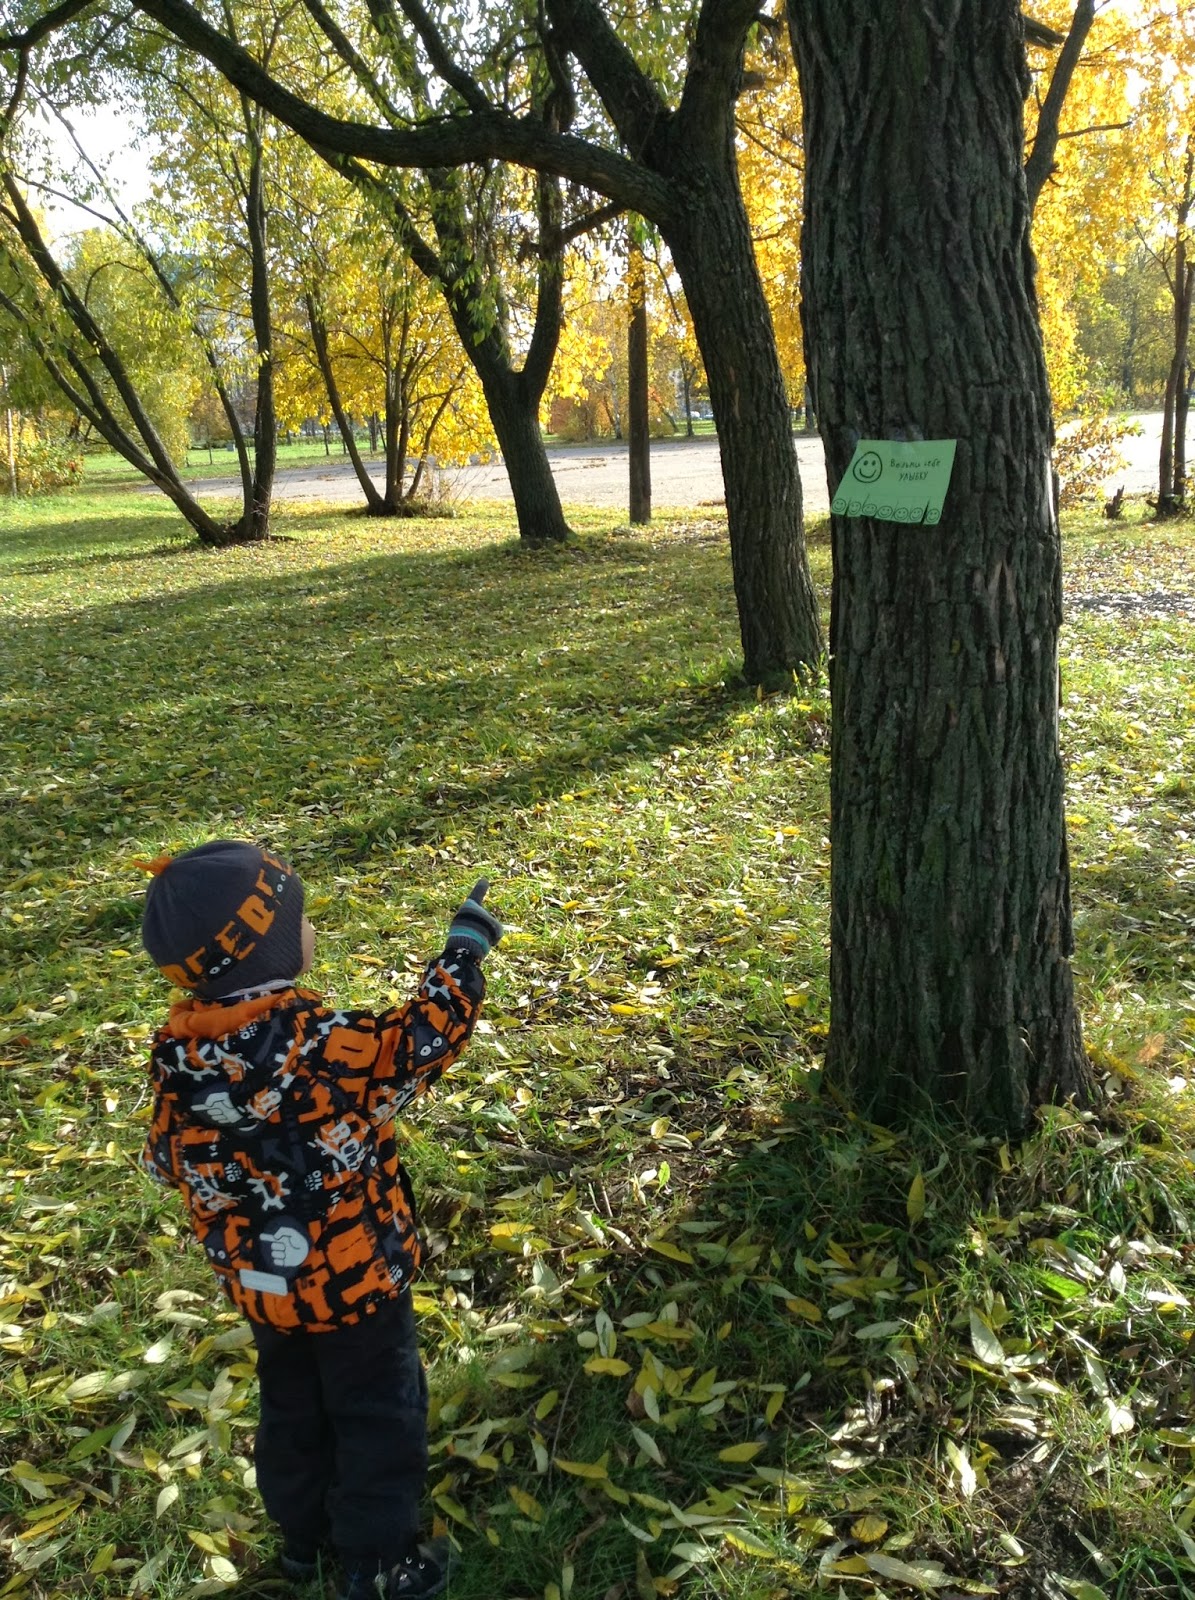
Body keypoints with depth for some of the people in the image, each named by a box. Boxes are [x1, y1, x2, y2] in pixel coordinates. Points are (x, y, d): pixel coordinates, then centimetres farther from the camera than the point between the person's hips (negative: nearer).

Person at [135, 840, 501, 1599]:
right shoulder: (323, 1042, -31)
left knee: (292, 1407, 27)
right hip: (354, 1276, -6)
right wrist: (465, 951, -12)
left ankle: (306, 1532, 47)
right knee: (378, 1414, 16)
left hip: (260, 1282, 6)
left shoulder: (178, 1050, -12)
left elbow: (167, 1157, 0)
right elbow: (423, 1041, -22)